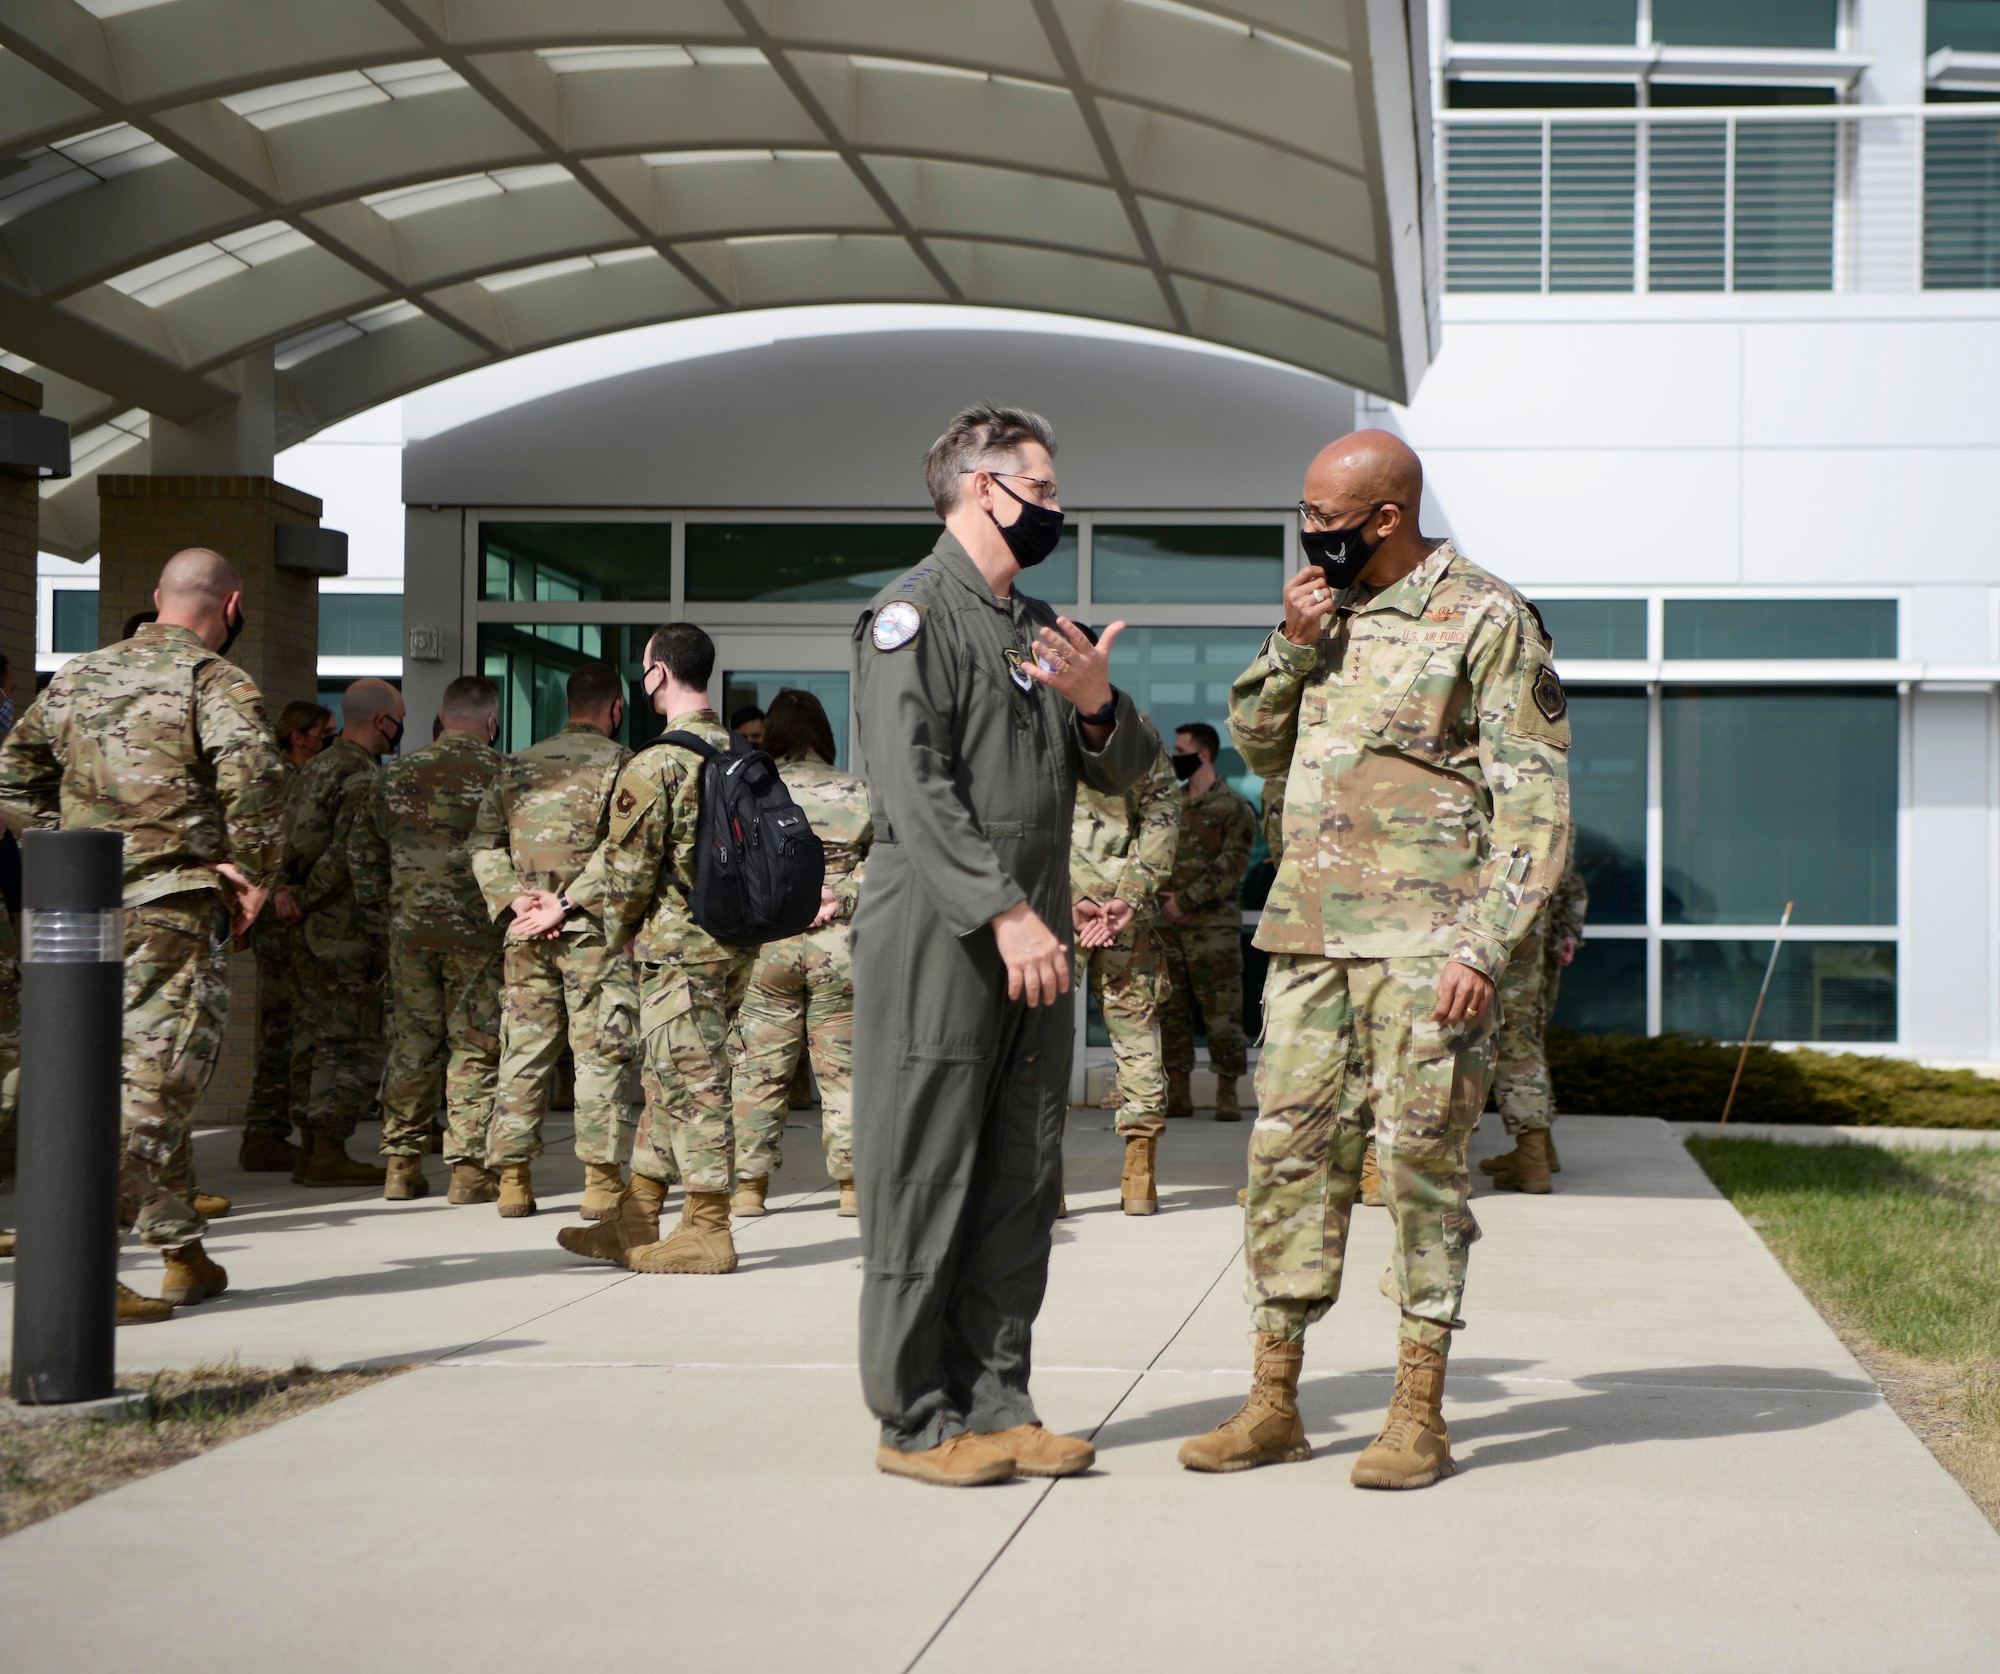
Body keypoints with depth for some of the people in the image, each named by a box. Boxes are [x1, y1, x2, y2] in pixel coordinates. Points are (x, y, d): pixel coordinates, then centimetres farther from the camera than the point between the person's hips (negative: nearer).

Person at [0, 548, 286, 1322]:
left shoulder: (78, 676, 15)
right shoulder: (215, 680, -7)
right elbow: (252, 772, -24)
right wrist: (253, 873, -13)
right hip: (174, 904, -7)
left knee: (136, 1076, 16)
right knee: (156, 1081, -4)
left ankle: (184, 1253, 20)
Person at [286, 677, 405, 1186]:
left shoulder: (314, 769, 16)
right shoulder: (363, 777, -13)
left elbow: (287, 843, 18)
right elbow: (353, 858, -21)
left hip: (309, 930, 10)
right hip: (345, 930, -9)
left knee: (315, 1038, 12)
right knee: (355, 1044, -4)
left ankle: (311, 1151, 16)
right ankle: (328, 1154, -4)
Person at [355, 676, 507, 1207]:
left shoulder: (396, 776, 8)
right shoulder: (500, 775, -4)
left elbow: (363, 852, 13)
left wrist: (379, 912, 21)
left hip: (409, 929, 3)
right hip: (477, 930, -3)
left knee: (411, 1047, 10)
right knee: (475, 1049, 3)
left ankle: (401, 1165, 13)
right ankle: (468, 1168, 3)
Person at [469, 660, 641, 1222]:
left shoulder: (517, 765, 13)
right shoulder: (620, 764, -3)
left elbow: (483, 843, 6)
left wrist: (510, 903, 0)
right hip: (595, 927, -4)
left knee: (525, 1050, 10)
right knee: (601, 1052, 0)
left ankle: (511, 1174, 10)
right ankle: (602, 1179, -2)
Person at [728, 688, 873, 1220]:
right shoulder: (857, 792, 3)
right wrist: (842, 900, -9)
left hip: (767, 941, 0)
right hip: (838, 945, 0)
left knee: (760, 1069, 7)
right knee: (841, 1067, 8)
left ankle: (750, 1185, 7)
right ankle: (851, 1183, 8)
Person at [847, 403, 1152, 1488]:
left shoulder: (1040, 628, 20)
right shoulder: (912, 615, -5)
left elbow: (1124, 772, 19)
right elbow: (913, 787, -15)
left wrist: (1098, 705, -3)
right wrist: (1005, 912, -22)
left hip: (1034, 947, 8)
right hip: (937, 942, -8)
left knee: (1021, 1184, 9)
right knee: (924, 1181, -3)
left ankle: (993, 1403, 16)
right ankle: (916, 1419, 4)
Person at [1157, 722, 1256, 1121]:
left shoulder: (1234, 807, 0)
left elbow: (1231, 865, -10)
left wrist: (1186, 899, -14)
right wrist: (1163, 897, -2)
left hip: (1214, 926, -5)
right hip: (1168, 924, 6)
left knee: (1222, 1012, -6)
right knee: (1171, 1011, 6)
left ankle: (1227, 1094, 0)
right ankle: (1177, 1092, 11)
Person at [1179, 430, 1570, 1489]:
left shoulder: (1482, 617, -6)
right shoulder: (1328, 607, 15)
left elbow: (1534, 798, -9)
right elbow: (1257, 745, 20)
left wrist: (1487, 943, -17)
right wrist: (1294, 648, 2)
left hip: (1423, 942, -6)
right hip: (1310, 929, 6)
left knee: (1421, 1161, -1)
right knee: (1288, 1150, 5)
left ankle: (1420, 1412, 8)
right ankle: (1273, 1402, 13)